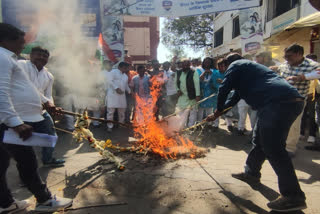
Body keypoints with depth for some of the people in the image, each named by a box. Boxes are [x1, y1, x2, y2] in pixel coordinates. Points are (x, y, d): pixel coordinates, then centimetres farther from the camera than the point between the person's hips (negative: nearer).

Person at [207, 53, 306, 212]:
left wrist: (218, 110, 15)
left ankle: (293, 196, -3)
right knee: (259, 140, 19)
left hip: (279, 102, -10)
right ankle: (251, 173, 35)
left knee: (272, 147, -9)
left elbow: (224, 89, -3)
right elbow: (235, 97, 36)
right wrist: (218, 113, 39)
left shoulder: (236, 65, 5)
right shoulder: (248, 67, 33)